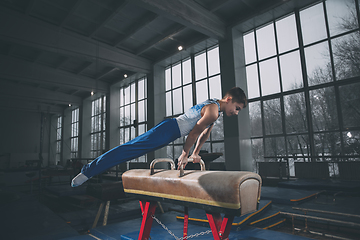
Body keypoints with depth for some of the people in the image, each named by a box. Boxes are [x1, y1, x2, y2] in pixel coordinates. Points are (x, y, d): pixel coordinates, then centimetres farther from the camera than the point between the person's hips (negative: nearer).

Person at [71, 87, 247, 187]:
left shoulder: (215, 109, 17)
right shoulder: (213, 111, -15)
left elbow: (205, 133, 23)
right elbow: (194, 132, -15)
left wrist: (195, 153, 22)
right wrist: (185, 153, -5)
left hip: (171, 132, 9)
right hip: (169, 130, -9)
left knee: (133, 148, 9)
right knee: (130, 149, -11)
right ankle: (88, 171, -7)